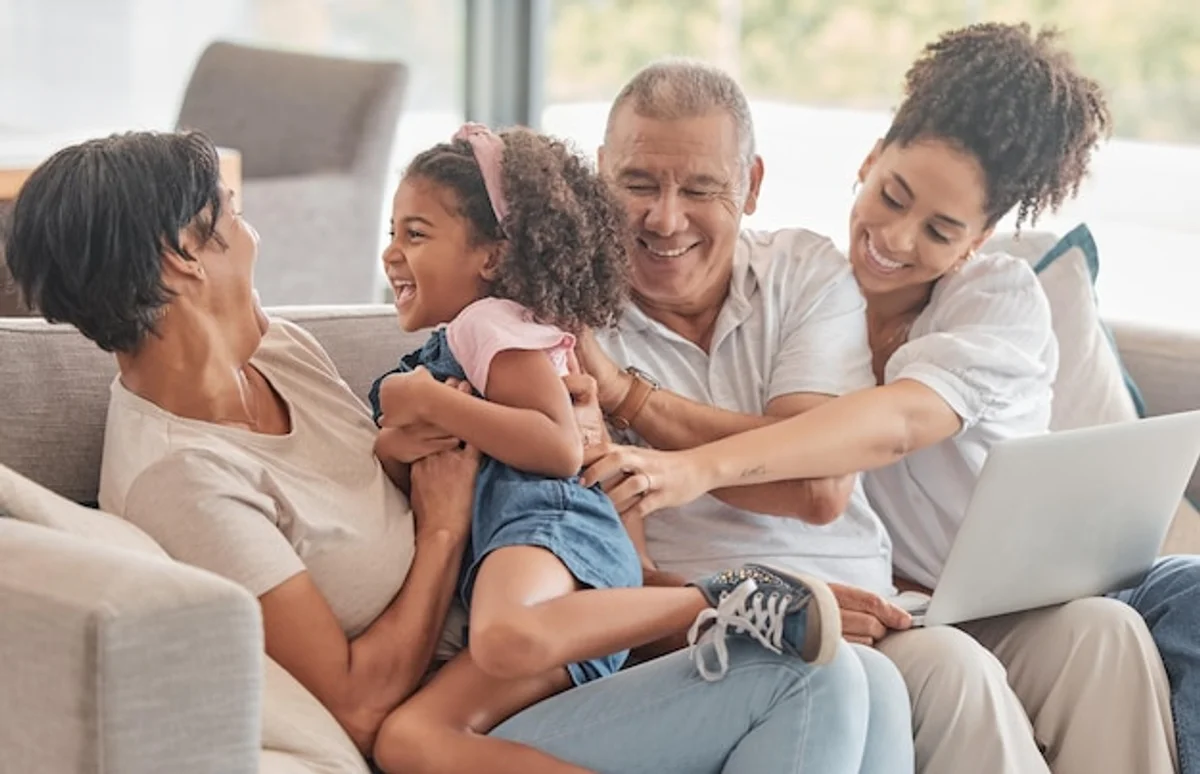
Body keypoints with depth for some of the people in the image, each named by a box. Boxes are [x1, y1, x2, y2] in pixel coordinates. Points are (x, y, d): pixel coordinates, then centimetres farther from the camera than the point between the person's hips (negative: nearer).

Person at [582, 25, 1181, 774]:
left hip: (1001, 618, 0)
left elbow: (898, 422, -22)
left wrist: (704, 467, -38)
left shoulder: (1004, 298, -2)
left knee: (1104, 632, -30)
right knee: (947, 666, -32)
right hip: (868, 622, 0)